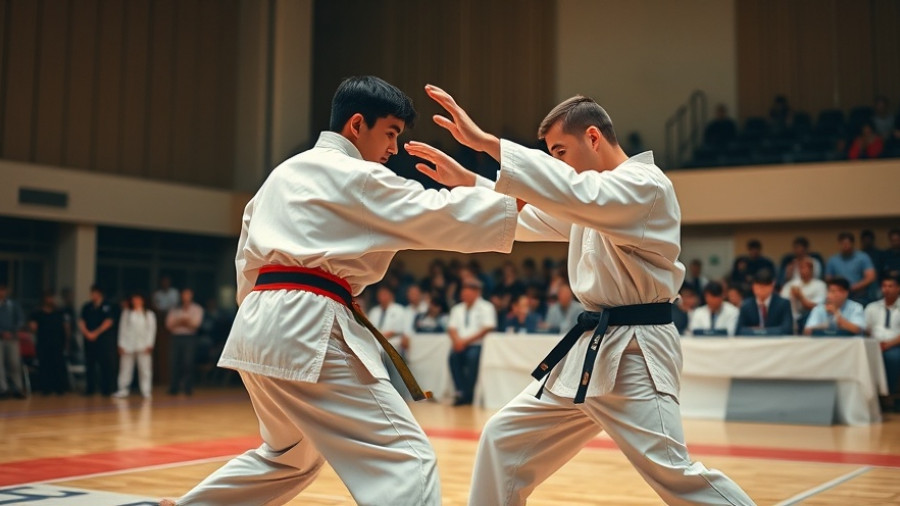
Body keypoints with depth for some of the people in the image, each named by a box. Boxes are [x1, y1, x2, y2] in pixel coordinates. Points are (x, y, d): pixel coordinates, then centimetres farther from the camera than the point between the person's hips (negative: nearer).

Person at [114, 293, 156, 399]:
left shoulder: (149, 314, 8)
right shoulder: (126, 313, 10)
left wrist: (149, 345, -5)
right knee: (125, 368, 2)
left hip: (143, 346, -1)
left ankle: (146, 391, 2)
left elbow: (151, 330, 4)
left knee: (145, 369, -3)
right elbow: (122, 329, 8)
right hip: (128, 346, 1)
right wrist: (121, 345, 1)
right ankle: (123, 389, 9)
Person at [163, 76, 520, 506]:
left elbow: (248, 259, 24)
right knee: (406, 458, -10)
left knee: (291, 456, 29)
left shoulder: (285, 173, 23)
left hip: (260, 329, 10)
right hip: (305, 332, -9)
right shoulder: (354, 176, -4)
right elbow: (438, 218, -11)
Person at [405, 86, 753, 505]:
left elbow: (575, 193, -32)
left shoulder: (646, 185, -14)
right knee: (504, 441, 10)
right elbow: (523, 217, 22)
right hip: (590, 353, 9)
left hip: (633, 356, -9)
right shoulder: (595, 195, 16)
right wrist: (461, 177, 10)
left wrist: (484, 141, -33)